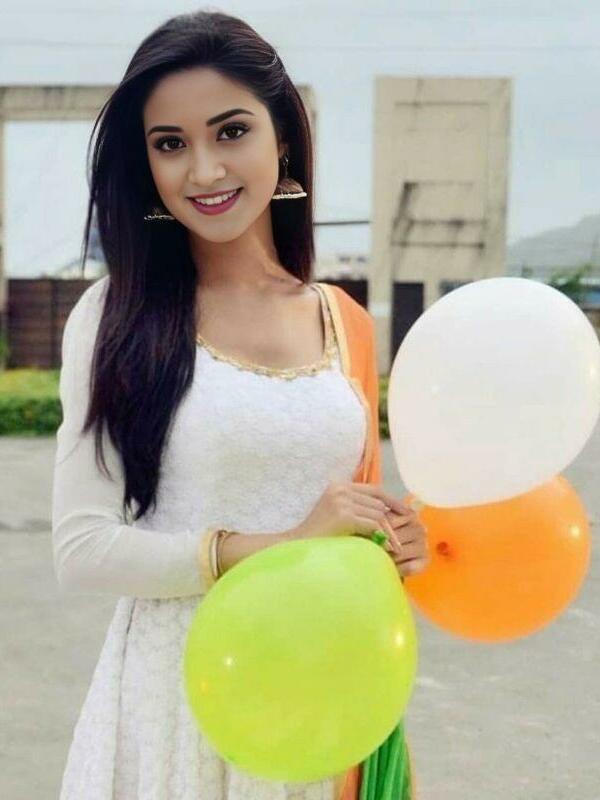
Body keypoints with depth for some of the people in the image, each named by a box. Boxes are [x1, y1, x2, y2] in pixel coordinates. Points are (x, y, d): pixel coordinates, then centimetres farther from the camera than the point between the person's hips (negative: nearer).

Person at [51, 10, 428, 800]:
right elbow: (82, 550, -13)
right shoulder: (117, 315, -8)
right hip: (179, 689, -3)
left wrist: (393, 544, -6)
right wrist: (280, 547, -20)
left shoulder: (346, 323, 3)